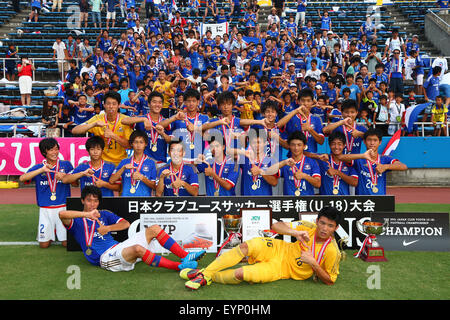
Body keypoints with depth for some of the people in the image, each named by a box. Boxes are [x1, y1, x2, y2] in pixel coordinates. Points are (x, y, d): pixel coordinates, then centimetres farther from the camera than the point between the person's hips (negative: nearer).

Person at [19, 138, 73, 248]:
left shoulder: (66, 164, 4)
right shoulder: (38, 167, 4)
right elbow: (22, 178, -11)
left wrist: (63, 176, -16)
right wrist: (42, 170, -19)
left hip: (63, 207, -1)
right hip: (45, 209, 1)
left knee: (66, 243, 1)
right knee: (44, 244, 3)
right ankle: (51, 232, 34)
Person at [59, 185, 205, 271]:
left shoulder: (104, 214, 22)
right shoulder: (77, 221, 5)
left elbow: (125, 223, 13)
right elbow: (62, 214, -17)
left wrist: (108, 228, -2)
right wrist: (87, 214, -20)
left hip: (118, 247, 8)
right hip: (105, 257, -8)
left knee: (154, 229, -1)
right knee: (137, 248, -37)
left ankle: (186, 256, -8)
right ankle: (179, 266, -35)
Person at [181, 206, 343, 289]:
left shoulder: (332, 252, -17)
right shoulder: (310, 227, -8)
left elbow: (329, 280, -9)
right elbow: (276, 226, -8)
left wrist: (313, 262, -24)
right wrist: (295, 232, -27)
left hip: (282, 268, -3)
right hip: (279, 249, 3)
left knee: (240, 274, -27)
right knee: (245, 246, -28)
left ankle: (208, 278, 0)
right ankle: (205, 271, -13)